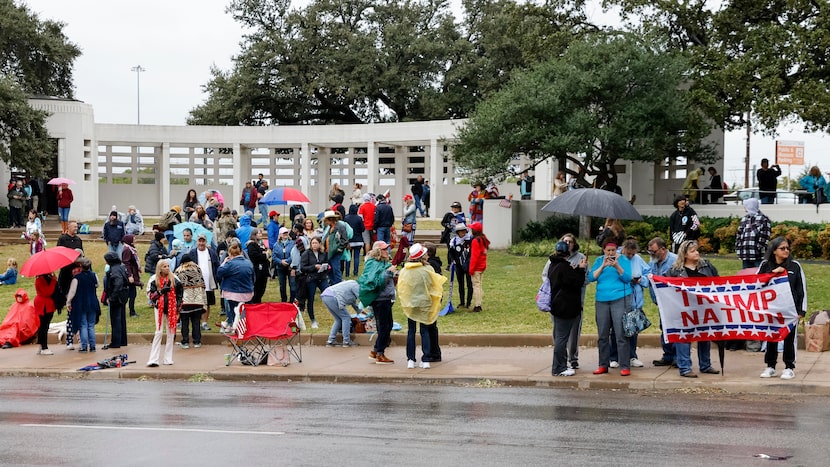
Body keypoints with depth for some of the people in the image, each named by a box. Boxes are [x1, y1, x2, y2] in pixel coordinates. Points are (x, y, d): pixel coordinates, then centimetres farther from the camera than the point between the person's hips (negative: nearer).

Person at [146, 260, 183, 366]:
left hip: (171, 308, 2)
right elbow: (150, 294, -7)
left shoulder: (174, 279, 4)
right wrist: (161, 291, -21)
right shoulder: (154, 280, -1)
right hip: (159, 308, -2)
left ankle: (168, 359, 14)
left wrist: (178, 305, 4)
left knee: (171, 333, 5)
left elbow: (180, 292, 12)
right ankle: (153, 360, -9)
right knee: (159, 332, -8)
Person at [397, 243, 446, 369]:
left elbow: (400, 288, 3)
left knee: (411, 331, 9)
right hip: (424, 303, -2)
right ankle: (425, 360, -1)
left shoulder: (404, 271, -5)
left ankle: (411, 360, 8)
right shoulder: (427, 270, -13)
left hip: (409, 304, 2)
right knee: (424, 331, 5)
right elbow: (434, 285, -2)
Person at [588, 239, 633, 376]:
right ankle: (603, 365, 15)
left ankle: (625, 366, -7)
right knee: (602, 335, 7)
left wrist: (617, 266, -21)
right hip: (602, 300, 4)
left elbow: (628, 278, -8)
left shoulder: (623, 260, 1)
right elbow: (591, 277, -1)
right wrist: (603, 266, -13)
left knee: (621, 334, -9)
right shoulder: (599, 261, 11)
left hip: (620, 299, -4)